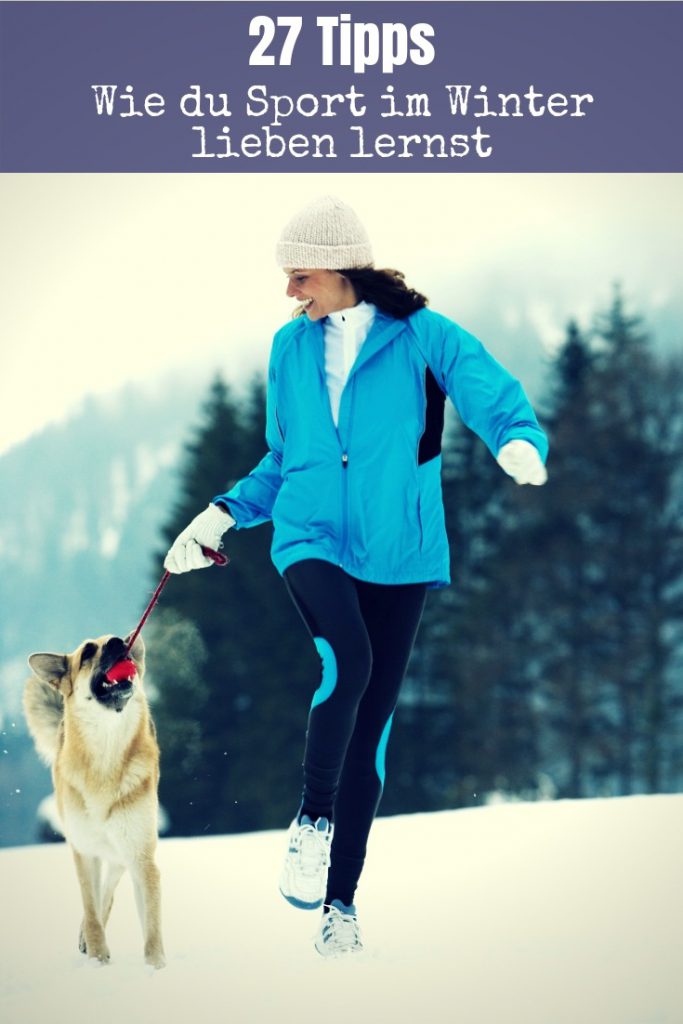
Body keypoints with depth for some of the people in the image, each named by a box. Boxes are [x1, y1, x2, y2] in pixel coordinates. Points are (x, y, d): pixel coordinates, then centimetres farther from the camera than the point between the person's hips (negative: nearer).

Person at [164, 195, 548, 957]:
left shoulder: (424, 337, -2)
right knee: (347, 658, -30)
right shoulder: (291, 348, 11)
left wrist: (519, 442, -35)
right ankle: (312, 821, -13)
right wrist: (223, 515, 13)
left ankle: (341, 901, 13)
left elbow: (496, 397, -14)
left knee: (370, 729, 1)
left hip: (395, 551, -1)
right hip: (311, 538, 1)